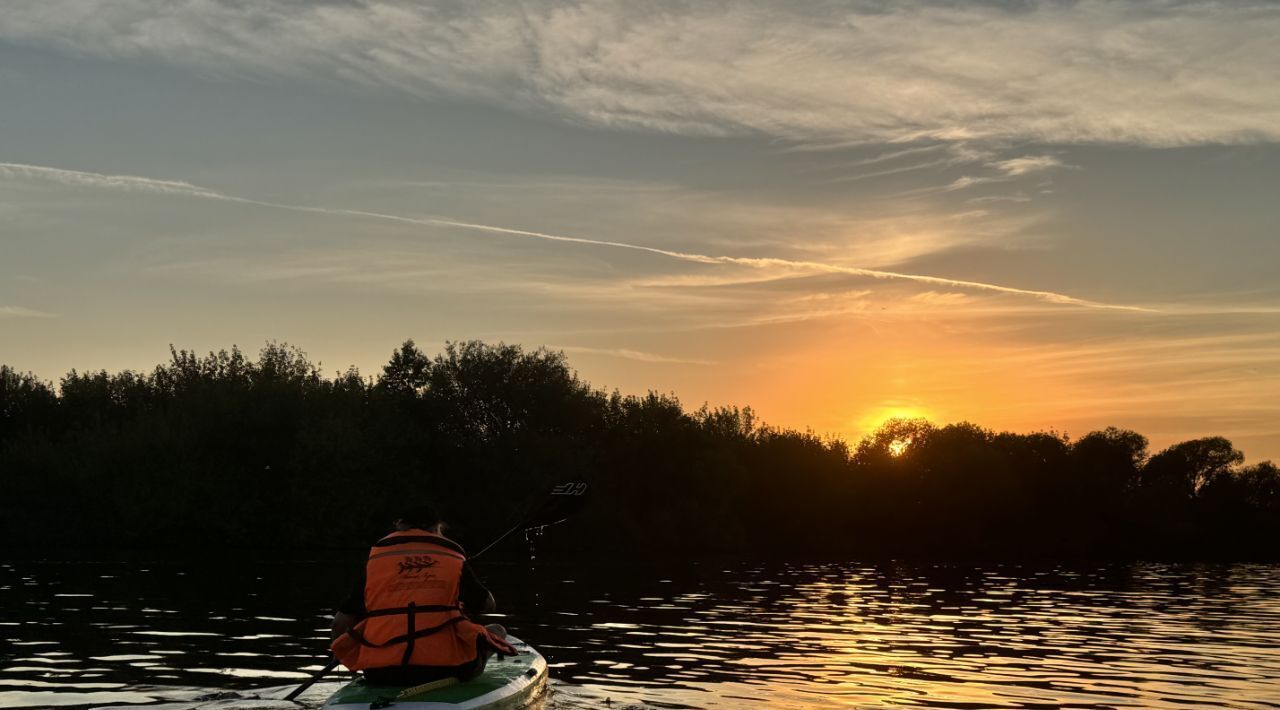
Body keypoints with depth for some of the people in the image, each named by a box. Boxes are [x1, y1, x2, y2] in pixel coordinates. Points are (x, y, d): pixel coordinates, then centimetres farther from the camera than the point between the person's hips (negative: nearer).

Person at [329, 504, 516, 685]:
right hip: (445, 670, -3)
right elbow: (488, 605, 16)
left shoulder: (375, 560, 6)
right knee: (497, 630, 21)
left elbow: (339, 625, 4)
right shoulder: (452, 557, 5)